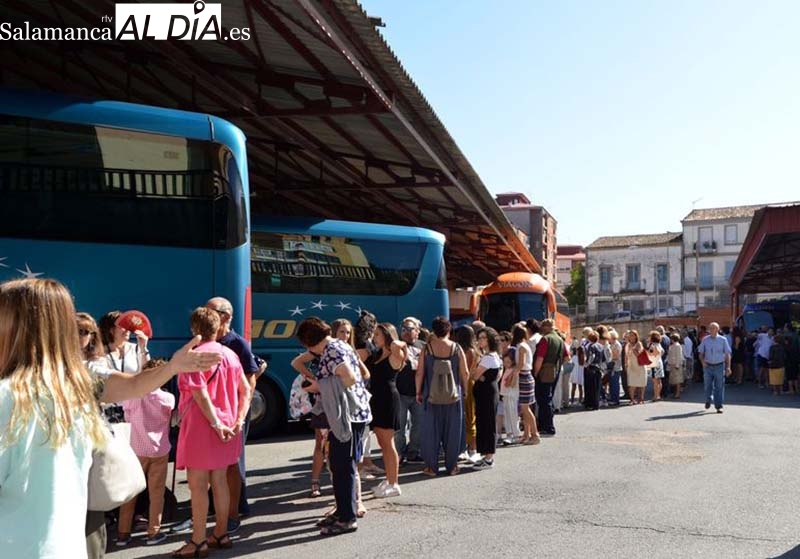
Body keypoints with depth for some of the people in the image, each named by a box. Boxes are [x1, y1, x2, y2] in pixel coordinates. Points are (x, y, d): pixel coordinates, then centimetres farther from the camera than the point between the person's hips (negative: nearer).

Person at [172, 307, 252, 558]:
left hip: (201, 428, -7)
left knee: (197, 485, 2)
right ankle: (221, 534, 23)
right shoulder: (230, 355, 8)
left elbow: (201, 395, -20)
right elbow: (246, 390, 7)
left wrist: (216, 425, -17)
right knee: (219, 481, 14)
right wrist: (238, 421, 2)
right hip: (226, 428, 7)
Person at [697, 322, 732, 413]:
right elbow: (700, 353, 8)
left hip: (719, 366, -1)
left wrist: (728, 367, -3)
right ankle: (708, 401, 35)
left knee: (719, 387, -1)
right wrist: (702, 361, -11)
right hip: (708, 366, 1)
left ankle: (718, 406, 7)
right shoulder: (705, 340, 3)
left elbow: (727, 354, 2)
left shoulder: (723, 340, 0)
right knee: (707, 386, 9)